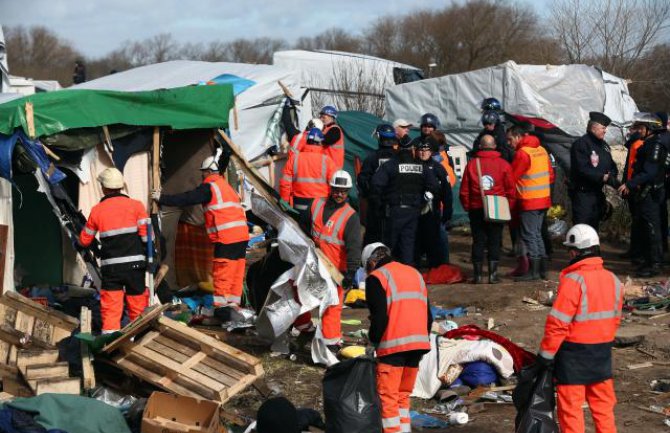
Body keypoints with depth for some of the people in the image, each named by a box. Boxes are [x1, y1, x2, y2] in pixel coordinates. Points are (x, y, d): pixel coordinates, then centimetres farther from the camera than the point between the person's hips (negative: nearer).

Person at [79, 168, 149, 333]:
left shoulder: (97, 210, 4)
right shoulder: (135, 205, 1)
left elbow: (85, 240, 14)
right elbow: (146, 234, -7)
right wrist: (149, 256, 4)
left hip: (110, 266, 0)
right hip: (134, 263, 0)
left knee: (110, 308, 2)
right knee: (137, 307, 10)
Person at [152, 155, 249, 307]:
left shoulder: (209, 187, -3)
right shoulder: (225, 185, 24)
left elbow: (186, 199, -5)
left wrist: (162, 198, 1)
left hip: (227, 237, -8)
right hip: (242, 235, 8)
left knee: (221, 273, -6)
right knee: (236, 272, 9)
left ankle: (220, 305, -8)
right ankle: (233, 303, 12)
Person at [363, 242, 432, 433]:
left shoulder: (376, 277, 0)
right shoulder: (414, 273, 21)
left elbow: (379, 316, -10)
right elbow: (428, 315, 18)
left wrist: (373, 340, 3)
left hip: (393, 346, -7)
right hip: (419, 343, 7)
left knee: (387, 396, -2)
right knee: (403, 395, 15)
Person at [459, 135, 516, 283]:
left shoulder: (471, 164, -2)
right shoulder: (504, 164, -3)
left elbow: (464, 190, 1)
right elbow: (511, 190, -1)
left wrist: (468, 207, 11)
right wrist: (508, 208, 9)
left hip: (476, 209, 1)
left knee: (478, 242, 6)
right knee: (494, 242, 6)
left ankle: (477, 275, 6)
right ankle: (493, 274, 4)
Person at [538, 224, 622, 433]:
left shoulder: (573, 280, -19)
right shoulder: (613, 280, 3)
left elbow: (558, 323, -19)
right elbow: (615, 318, 12)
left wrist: (546, 353, -10)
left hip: (574, 353, -7)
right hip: (603, 350, 7)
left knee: (570, 406, 4)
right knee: (603, 403, 16)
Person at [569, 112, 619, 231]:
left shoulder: (604, 145, 14)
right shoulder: (581, 144, -13)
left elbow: (612, 165, 18)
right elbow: (582, 169, -22)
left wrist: (612, 175, -5)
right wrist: (603, 177, -26)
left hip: (598, 193, 9)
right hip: (583, 193, -9)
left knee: (594, 226, 16)